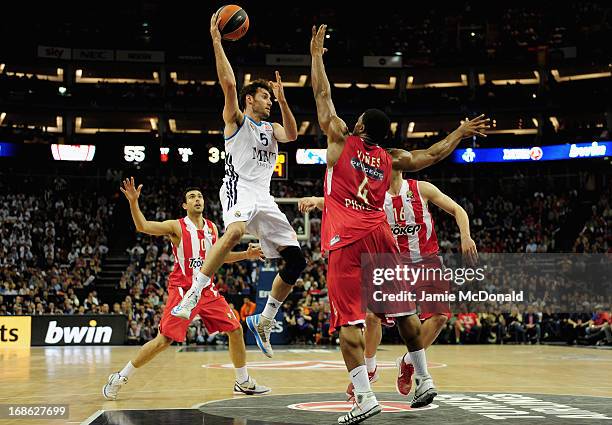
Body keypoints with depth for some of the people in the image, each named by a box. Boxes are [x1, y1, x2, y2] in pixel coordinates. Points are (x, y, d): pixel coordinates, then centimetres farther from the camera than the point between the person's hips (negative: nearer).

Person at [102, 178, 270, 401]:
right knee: (164, 340, -12)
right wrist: (133, 202, -35)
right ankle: (119, 378, 1)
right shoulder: (177, 226, -7)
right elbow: (143, 226, -20)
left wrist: (245, 255, 10)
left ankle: (244, 382, 20)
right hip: (183, 290, -6)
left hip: (207, 290, 6)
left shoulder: (211, 228, 10)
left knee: (235, 329, 4)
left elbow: (220, 256, 24)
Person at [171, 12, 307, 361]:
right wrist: (217, 41, -11)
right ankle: (193, 296, -37)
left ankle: (264, 322, 10)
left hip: (265, 200, 7)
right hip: (239, 190, -7)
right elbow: (228, 83, -7)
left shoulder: (271, 129, 25)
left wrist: (283, 100, -7)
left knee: (296, 260, -2)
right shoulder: (237, 120, 9)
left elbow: (292, 135, 2)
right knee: (235, 232, -40)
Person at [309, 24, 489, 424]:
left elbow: (323, 96, 11)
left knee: (349, 320, -7)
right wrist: (461, 132, 38)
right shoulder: (391, 158, 13)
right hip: (380, 235, 4)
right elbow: (432, 154, 25)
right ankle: (424, 381, 24)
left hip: (346, 240, -4)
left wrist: (316, 55, 21)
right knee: (404, 312, 17)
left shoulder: (341, 142, 6)